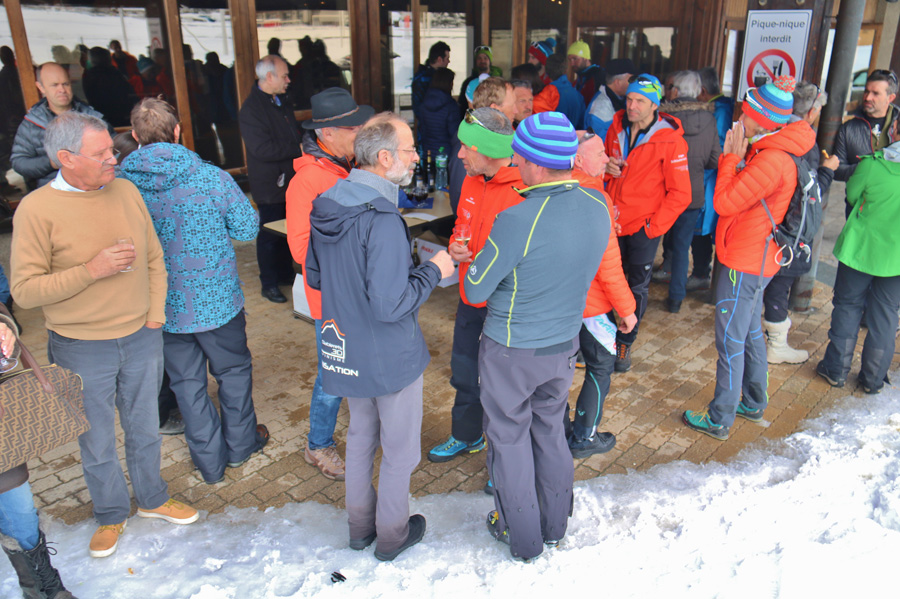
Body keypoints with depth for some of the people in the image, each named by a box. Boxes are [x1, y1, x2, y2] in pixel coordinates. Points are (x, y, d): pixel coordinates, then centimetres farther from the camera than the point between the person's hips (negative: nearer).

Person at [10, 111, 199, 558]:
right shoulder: (36, 210, -15)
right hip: (82, 351, -3)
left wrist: (155, 315, 1)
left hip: (141, 338, 4)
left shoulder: (125, 191, -1)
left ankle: (152, 498, 43)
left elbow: (154, 258, 7)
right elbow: (24, 291, -15)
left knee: (144, 428, 20)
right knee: (97, 442, 14)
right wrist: (92, 270, -23)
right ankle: (111, 515, 38)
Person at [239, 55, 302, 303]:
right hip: (269, 183, -8)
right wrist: (298, 150, -20)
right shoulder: (251, 109, -17)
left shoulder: (282, 101, 12)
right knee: (270, 234, 2)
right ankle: (269, 284, 14)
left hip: (289, 178, 8)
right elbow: (262, 149, -24)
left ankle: (285, 274, 31)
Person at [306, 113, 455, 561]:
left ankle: (360, 524, 42)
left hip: (346, 348, 8)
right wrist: (433, 271, -16)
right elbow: (390, 305, -29)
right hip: (390, 355, -8)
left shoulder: (325, 207, -1)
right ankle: (391, 534, 33)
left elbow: (314, 277, 10)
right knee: (400, 448, 14)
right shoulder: (382, 220, -28)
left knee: (361, 436, 25)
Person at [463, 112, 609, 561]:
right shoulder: (599, 207, -8)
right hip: (565, 343, 6)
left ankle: (522, 537, 33)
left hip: (511, 353, -6)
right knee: (550, 429, 24)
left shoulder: (517, 221, -29)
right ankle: (555, 525, 42)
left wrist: (478, 261, 2)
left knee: (509, 437, 15)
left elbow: (475, 291, -18)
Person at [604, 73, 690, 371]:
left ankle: (625, 342, 23)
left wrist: (655, 226, -14)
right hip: (613, 221, 4)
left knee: (637, 287, 7)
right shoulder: (616, 128, 2)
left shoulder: (670, 140, -13)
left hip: (644, 226, -4)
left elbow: (680, 194, -11)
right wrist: (605, 166, -5)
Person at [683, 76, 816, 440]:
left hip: (745, 264, -10)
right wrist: (736, 155, 1)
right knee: (750, 333, 21)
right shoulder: (770, 150, 7)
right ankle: (754, 404, 36)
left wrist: (731, 156, -12)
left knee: (731, 342, -1)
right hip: (756, 260, 10)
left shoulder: (771, 160, -23)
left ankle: (720, 420, 9)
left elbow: (724, 202, -22)